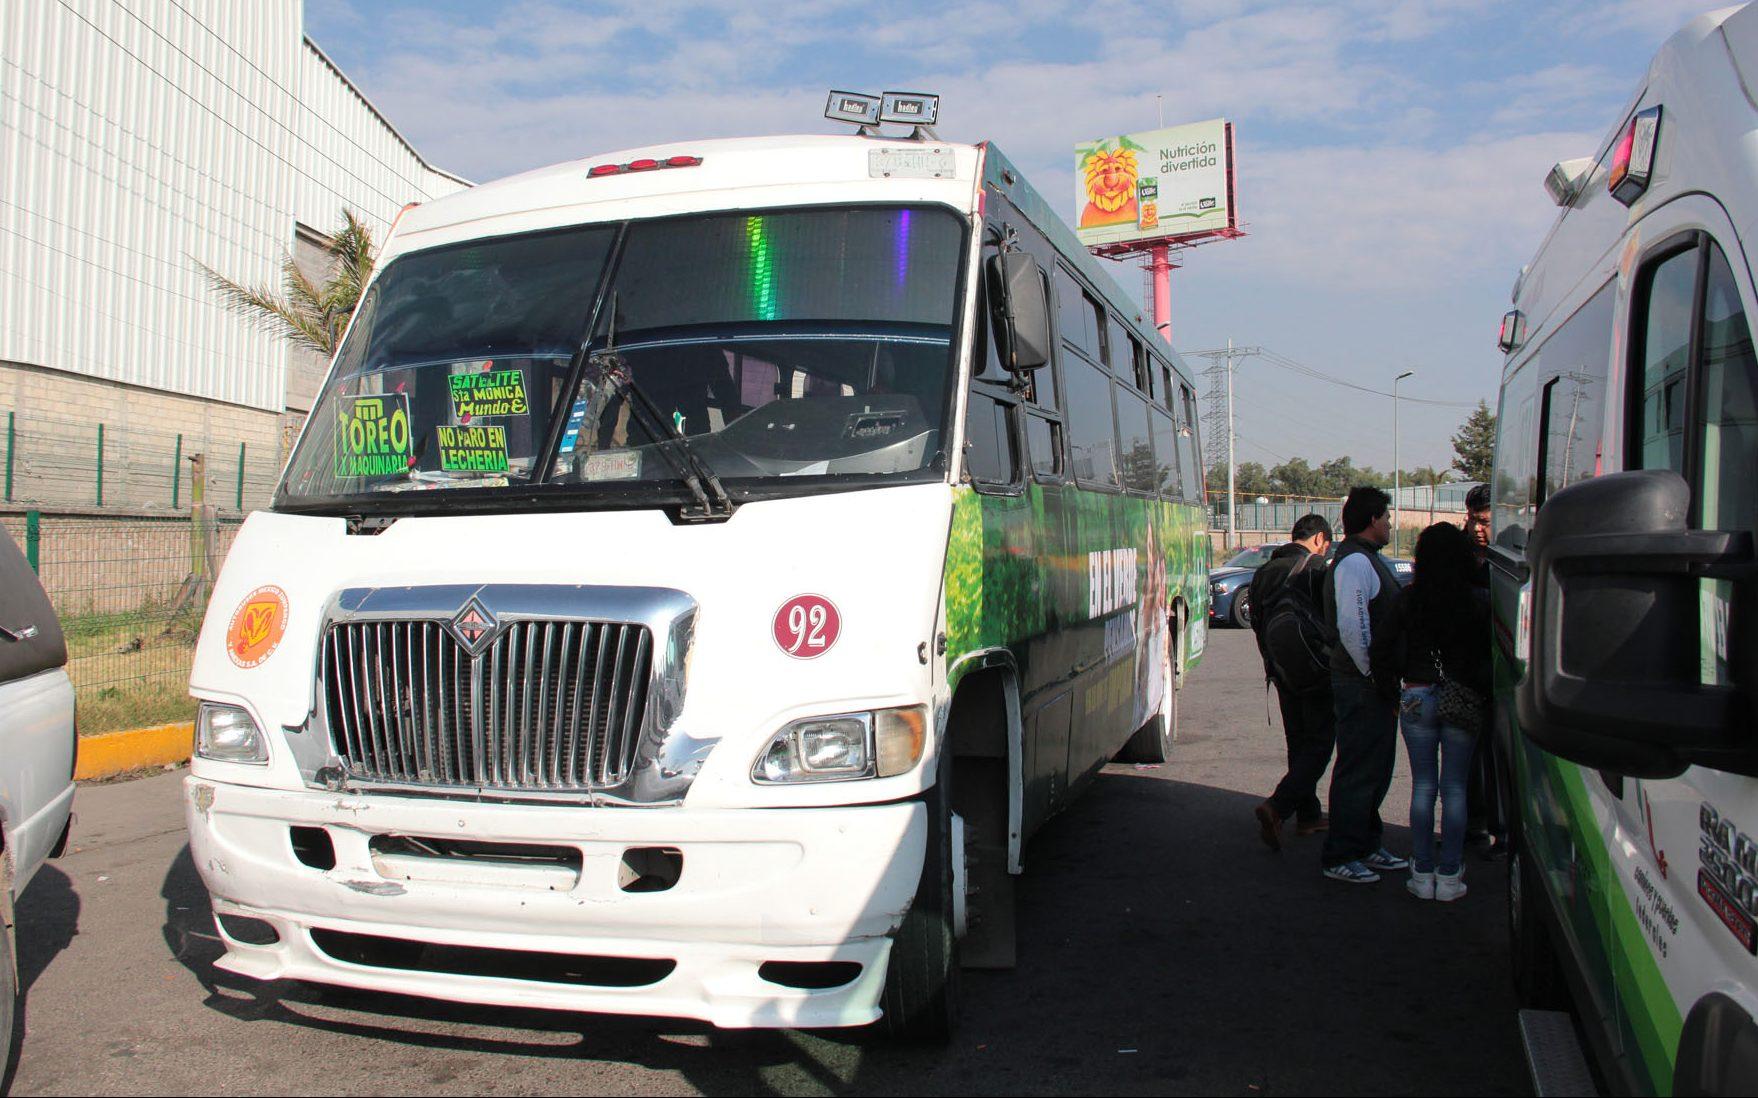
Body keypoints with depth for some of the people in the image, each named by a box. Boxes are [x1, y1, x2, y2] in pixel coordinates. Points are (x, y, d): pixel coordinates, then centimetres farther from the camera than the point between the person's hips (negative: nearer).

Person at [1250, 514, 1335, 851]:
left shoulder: (1264, 572, 8)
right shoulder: (1317, 569, -13)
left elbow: (1257, 623, 13)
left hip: (1282, 671, 7)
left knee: (1299, 743, 17)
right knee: (1319, 744, -2)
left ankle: (1308, 815, 24)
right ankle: (1277, 807, -17)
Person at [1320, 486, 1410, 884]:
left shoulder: (1367, 560, 18)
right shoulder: (1355, 563, -17)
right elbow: (1351, 628, -25)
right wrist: (1375, 675, -19)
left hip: (1373, 685, 10)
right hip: (1363, 687, -10)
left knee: (1375, 769, 18)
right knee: (1358, 772, -4)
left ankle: (1368, 846, 29)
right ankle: (1339, 858, 4)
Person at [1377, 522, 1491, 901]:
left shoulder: (1409, 599, -4)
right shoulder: (1479, 600, -7)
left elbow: (1383, 646, -2)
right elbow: (1491, 653, -7)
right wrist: (1481, 691, 7)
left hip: (1416, 697, 1)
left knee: (1423, 785, 8)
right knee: (1454, 788, 7)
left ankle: (1422, 873, 11)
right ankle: (1449, 875, 9)